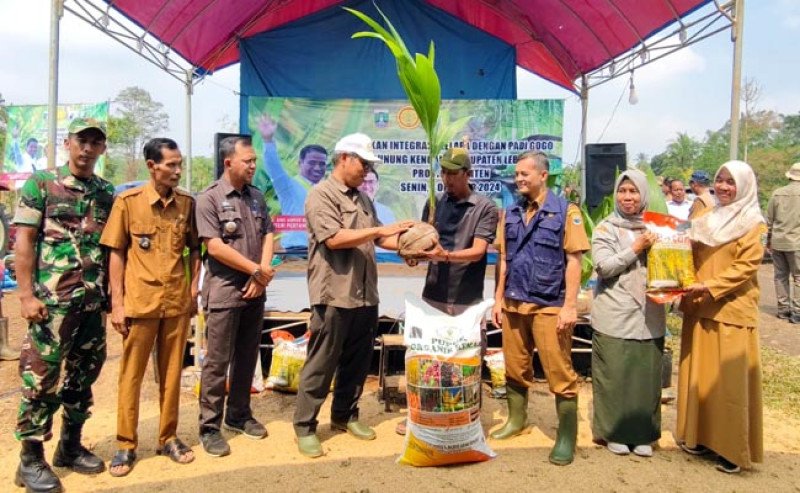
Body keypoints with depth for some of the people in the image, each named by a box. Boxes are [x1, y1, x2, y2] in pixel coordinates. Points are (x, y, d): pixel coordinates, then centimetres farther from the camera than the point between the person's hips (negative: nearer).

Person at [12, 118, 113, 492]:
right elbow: (24, 240, -6)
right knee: (41, 377, 0)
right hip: (52, 300, -5)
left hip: (94, 301, 5)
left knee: (84, 376, 12)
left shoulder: (107, 193, 11)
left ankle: (70, 446, 27)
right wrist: (27, 295, -12)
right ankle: (31, 460, 13)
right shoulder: (41, 184, -2)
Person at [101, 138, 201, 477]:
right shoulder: (127, 201, -5)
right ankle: (126, 444, 20)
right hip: (140, 302, -2)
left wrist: (194, 289, 4)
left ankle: (168, 438, 25)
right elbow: (116, 254, -2)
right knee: (131, 374, 7)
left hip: (178, 301, 3)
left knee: (172, 372, 11)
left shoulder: (187, 203, 4)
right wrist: (117, 303, -6)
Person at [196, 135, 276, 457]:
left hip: (254, 290, 6)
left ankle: (238, 415, 28)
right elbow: (215, 247, -16)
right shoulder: (209, 199, -9)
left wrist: (261, 275, -6)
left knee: (247, 357, 14)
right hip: (224, 291, -6)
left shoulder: (256, 197, 10)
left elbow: (267, 236, 8)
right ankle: (210, 427, 11)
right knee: (217, 361, 0)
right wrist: (257, 269, -11)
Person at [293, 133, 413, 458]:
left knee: (357, 362, 15)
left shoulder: (362, 199, 17)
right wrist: (381, 229, -17)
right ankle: (304, 426, 14)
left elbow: (378, 239, 18)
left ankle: (345, 416, 31)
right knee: (321, 365, 1)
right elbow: (334, 239, -18)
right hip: (334, 295, -7)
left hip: (365, 295, 8)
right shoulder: (321, 195, -7)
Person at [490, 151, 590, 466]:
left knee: (560, 374, 0)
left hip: (549, 307, -5)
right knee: (515, 368, 15)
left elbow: (573, 261, -8)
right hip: (514, 305, 5)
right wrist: (498, 299, 10)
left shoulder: (565, 211, -5)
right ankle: (516, 420, 33)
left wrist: (570, 306, -13)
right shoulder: (511, 214, 10)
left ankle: (567, 437, 13)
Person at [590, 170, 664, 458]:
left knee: (646, 375, 6)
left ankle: (642, 434, 21)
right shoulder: (606, 228, 0)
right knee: (615, 375, 1)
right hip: (615, 315, -3)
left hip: (649, 315, 3)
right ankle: (614, 432, 17)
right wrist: (636, 249, -13)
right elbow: (603, 267, -11)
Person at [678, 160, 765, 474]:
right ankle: (702, 435, 21)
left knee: (730, 378, -2)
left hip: (732, 312, -5)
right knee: (699, 373, 9)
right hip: (700, 309, 6)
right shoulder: (704, 221, 15)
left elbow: (747, 266, -12)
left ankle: (733, 449, 8)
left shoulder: (753, 224, -3)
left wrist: (710, 286, -20)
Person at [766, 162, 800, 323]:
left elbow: (769, 220, 9)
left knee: (781, 275, 12)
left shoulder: (777, 193, 4)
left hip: (777, 242, 4)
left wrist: (769, 240, 19)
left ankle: (783, 308, 17)